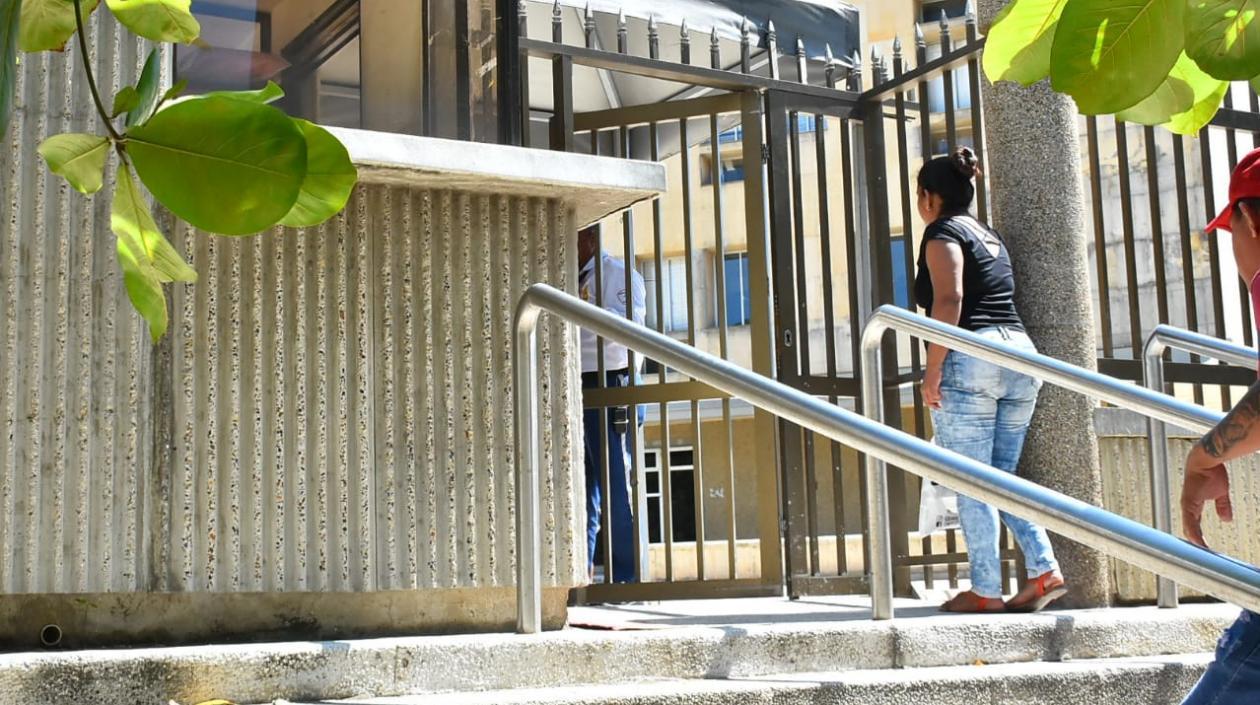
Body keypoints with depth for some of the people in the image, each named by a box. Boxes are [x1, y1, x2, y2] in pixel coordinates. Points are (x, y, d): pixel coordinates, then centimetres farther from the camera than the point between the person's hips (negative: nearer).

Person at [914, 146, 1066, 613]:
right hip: (1020, 350, 8)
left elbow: (949, 301, -16)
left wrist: (933, 370, -15)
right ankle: (1045, 571, 0)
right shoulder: (990, 235, 23)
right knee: (1003, 477, 12)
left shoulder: (943, 232, -2)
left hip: (972, 356, -8)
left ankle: (985, 592, -1)